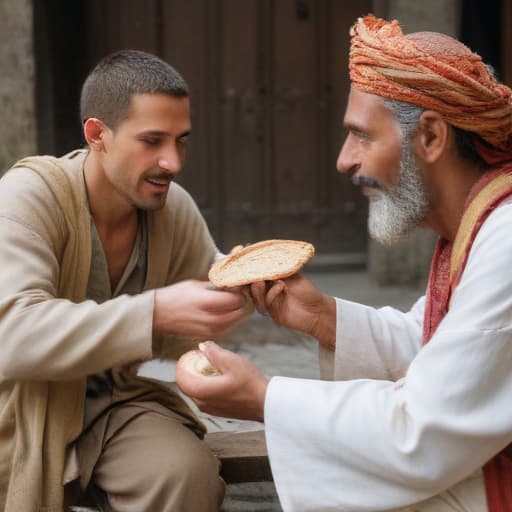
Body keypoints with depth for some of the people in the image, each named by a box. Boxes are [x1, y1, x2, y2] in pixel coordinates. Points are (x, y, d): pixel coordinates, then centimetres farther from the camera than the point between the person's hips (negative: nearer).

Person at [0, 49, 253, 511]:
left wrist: (237, 287, -14)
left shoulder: (173, 206, -4)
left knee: (188, 472, -23)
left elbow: (184, 332, 8)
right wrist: (154, 314, -40)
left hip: (112, 401, 4)